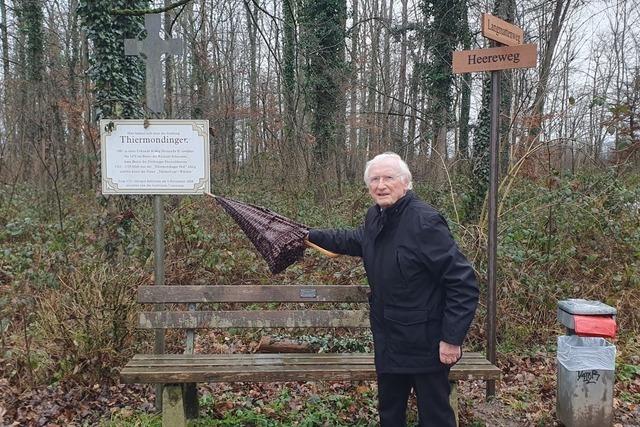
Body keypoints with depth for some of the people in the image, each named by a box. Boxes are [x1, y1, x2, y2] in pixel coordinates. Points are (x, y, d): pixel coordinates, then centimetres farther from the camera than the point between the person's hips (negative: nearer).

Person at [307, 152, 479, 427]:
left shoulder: (425, 222, -23)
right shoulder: (376, 217, 3)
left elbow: (463, 282, -23)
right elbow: (355, 240, 26)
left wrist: (452, 338, -23)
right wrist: (312, 235, 25)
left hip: (426, 345, -8)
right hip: (389, 342, 8)